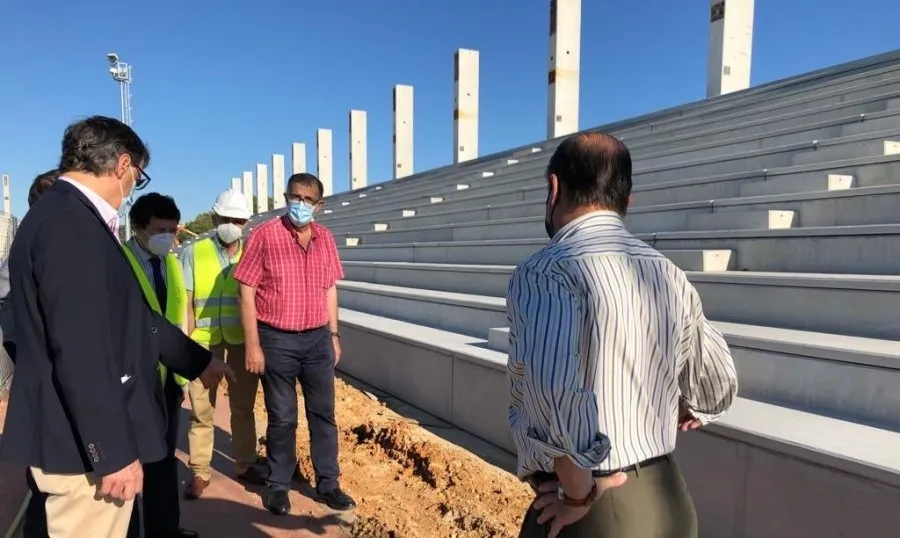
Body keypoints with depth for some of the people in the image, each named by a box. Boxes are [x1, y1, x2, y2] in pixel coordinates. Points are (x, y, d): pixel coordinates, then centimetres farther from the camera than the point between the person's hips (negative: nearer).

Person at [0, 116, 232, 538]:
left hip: (91, 438, 10)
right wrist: (114, 453, -21)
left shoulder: (71, 218, 11)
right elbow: (80, 351, -26)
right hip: (87, 444, -10)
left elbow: (133, 318, 18)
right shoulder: (70, 224, -21)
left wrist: (198, 361, 26)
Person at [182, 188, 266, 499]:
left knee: (243, 406, 13)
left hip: (244, 340, 2)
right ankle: (199, 472, 20)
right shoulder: (193, 253, 2)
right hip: (204, 341, -1)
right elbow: (185, 302, -2)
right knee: (202, 409, 6)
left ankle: (245, 465, 27)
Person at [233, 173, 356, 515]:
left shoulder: (325, 238, 4)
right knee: (282, 418, 9)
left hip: (318, 339, 4)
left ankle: (327, 483, 25)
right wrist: (253, 345, -12)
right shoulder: (264, 235, -9)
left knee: (323, 413, 11)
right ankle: (278, 485, 28)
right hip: (277, 340, -4)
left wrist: (334, 335, 10)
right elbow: (247, 293, -9)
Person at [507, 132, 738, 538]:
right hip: (669, 502, 7)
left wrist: (578, 491, -21)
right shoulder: (669, 277, 3)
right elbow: (718, 388, 15)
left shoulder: (545, 272, -18)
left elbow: (551, 380, -37)